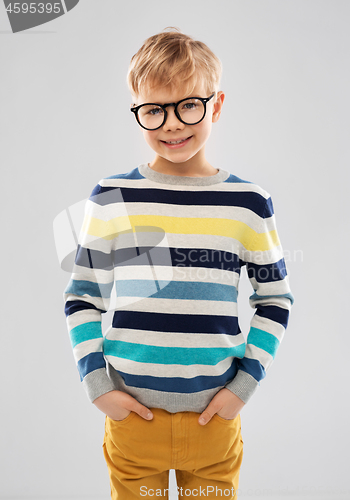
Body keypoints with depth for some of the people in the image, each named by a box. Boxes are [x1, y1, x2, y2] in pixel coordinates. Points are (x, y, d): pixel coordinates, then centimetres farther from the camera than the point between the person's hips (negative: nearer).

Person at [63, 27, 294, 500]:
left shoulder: (248, 203, -5)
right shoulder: (110, 199, -5)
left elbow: (275, 298, 4)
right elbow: (81, 298, 1)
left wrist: (245, 382, -4)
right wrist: (98, 385, -6)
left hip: (215, 419, 1)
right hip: (131, 414, 0)